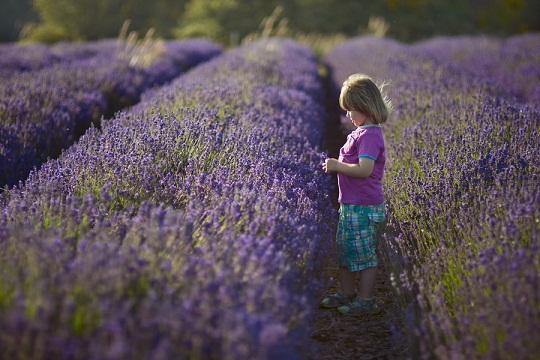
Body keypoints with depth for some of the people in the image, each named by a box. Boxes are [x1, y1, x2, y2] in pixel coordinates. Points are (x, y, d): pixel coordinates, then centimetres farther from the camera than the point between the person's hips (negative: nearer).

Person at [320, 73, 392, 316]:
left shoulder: (370, 135, -18)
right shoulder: (362, 132, 13)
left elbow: (365, 169, -28)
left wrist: (337, 166, -19)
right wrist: (336, 165, 8)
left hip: (363, 207, -10)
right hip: (350, 204, 10)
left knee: (364, 253, -1)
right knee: (344, 250, 18)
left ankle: (365, 300, 9)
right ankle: (347, 294, 30)